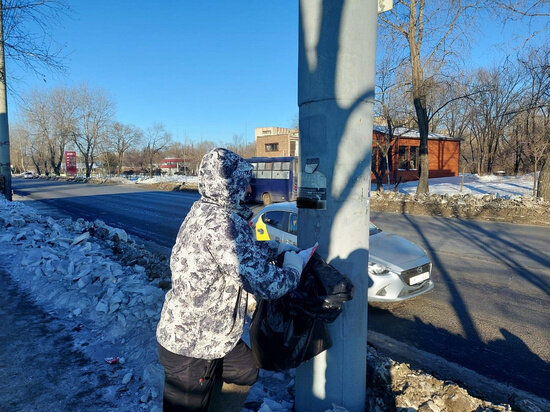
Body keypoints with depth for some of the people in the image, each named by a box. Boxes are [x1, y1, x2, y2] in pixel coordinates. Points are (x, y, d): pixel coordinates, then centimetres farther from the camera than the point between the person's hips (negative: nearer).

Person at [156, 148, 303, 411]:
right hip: (191, 347, -9)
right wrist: (294, 267, -11)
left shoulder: (203, 210, 0)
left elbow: (243, 250, 15)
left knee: (247, 372, 25)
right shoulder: (223, 223, -30)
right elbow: (266, 284, -30)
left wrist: (279, 248, 10)